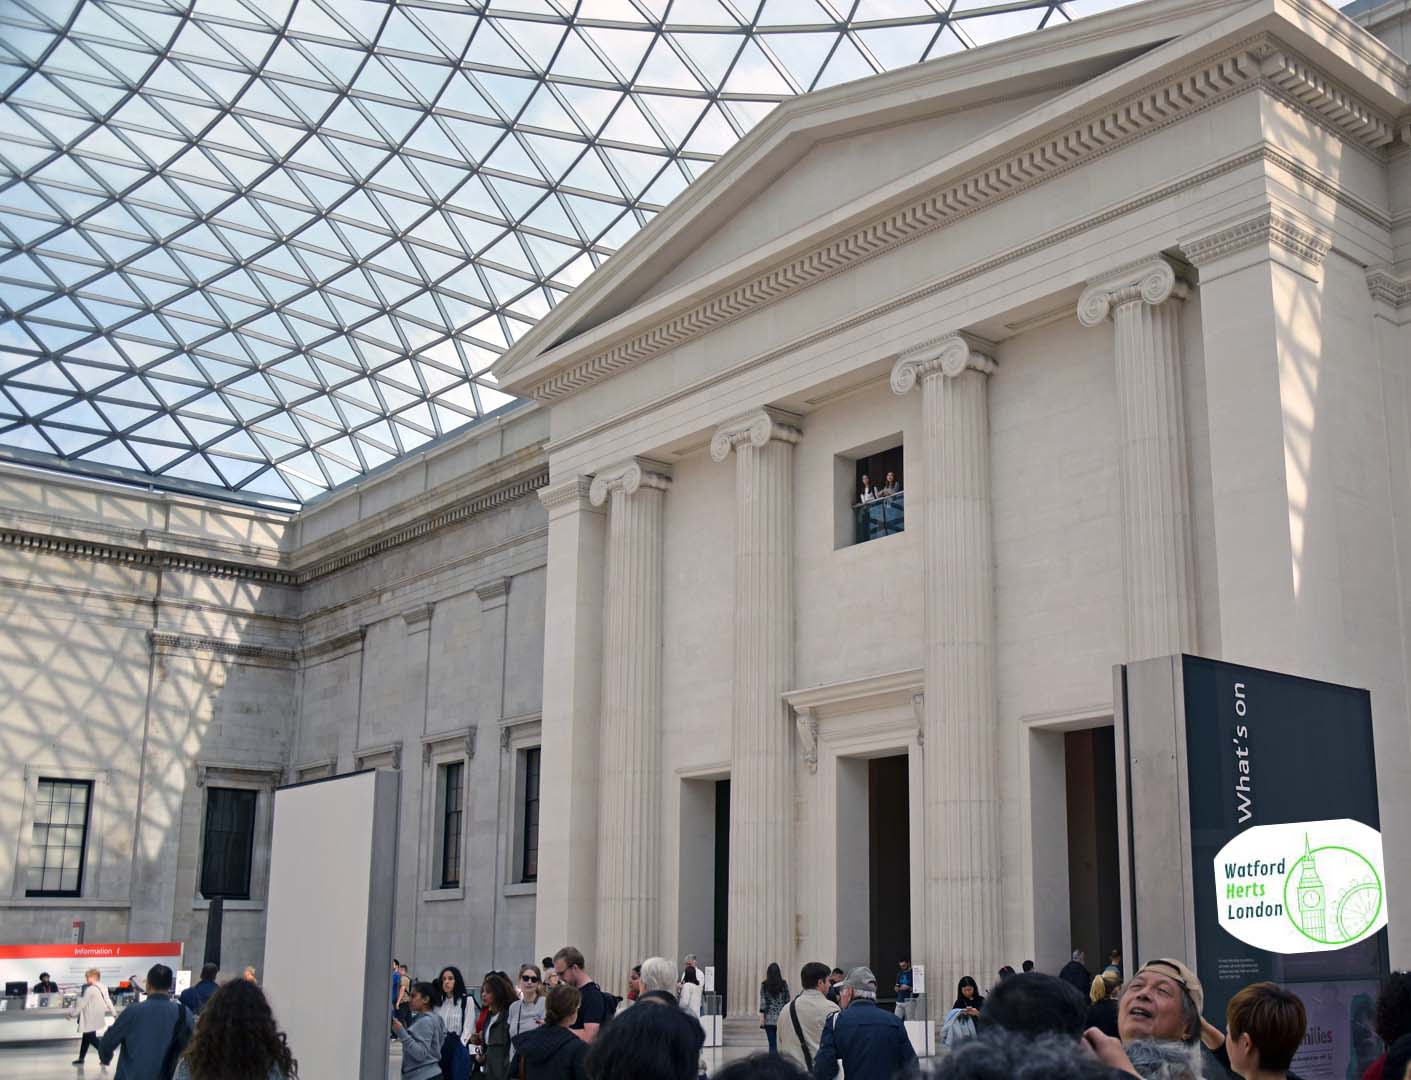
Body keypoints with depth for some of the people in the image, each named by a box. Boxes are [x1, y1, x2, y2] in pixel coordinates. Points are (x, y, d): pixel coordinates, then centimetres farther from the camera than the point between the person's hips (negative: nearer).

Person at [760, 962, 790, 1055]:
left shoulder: (764, 985, -3)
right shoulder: (784, 984, 0)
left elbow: (763, 1001, -5)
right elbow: (787, 1000, 4)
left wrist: (761, 1016, -3)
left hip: (769, 1019, -1)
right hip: (782, 1018, 1)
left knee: (772, 1043, 2)